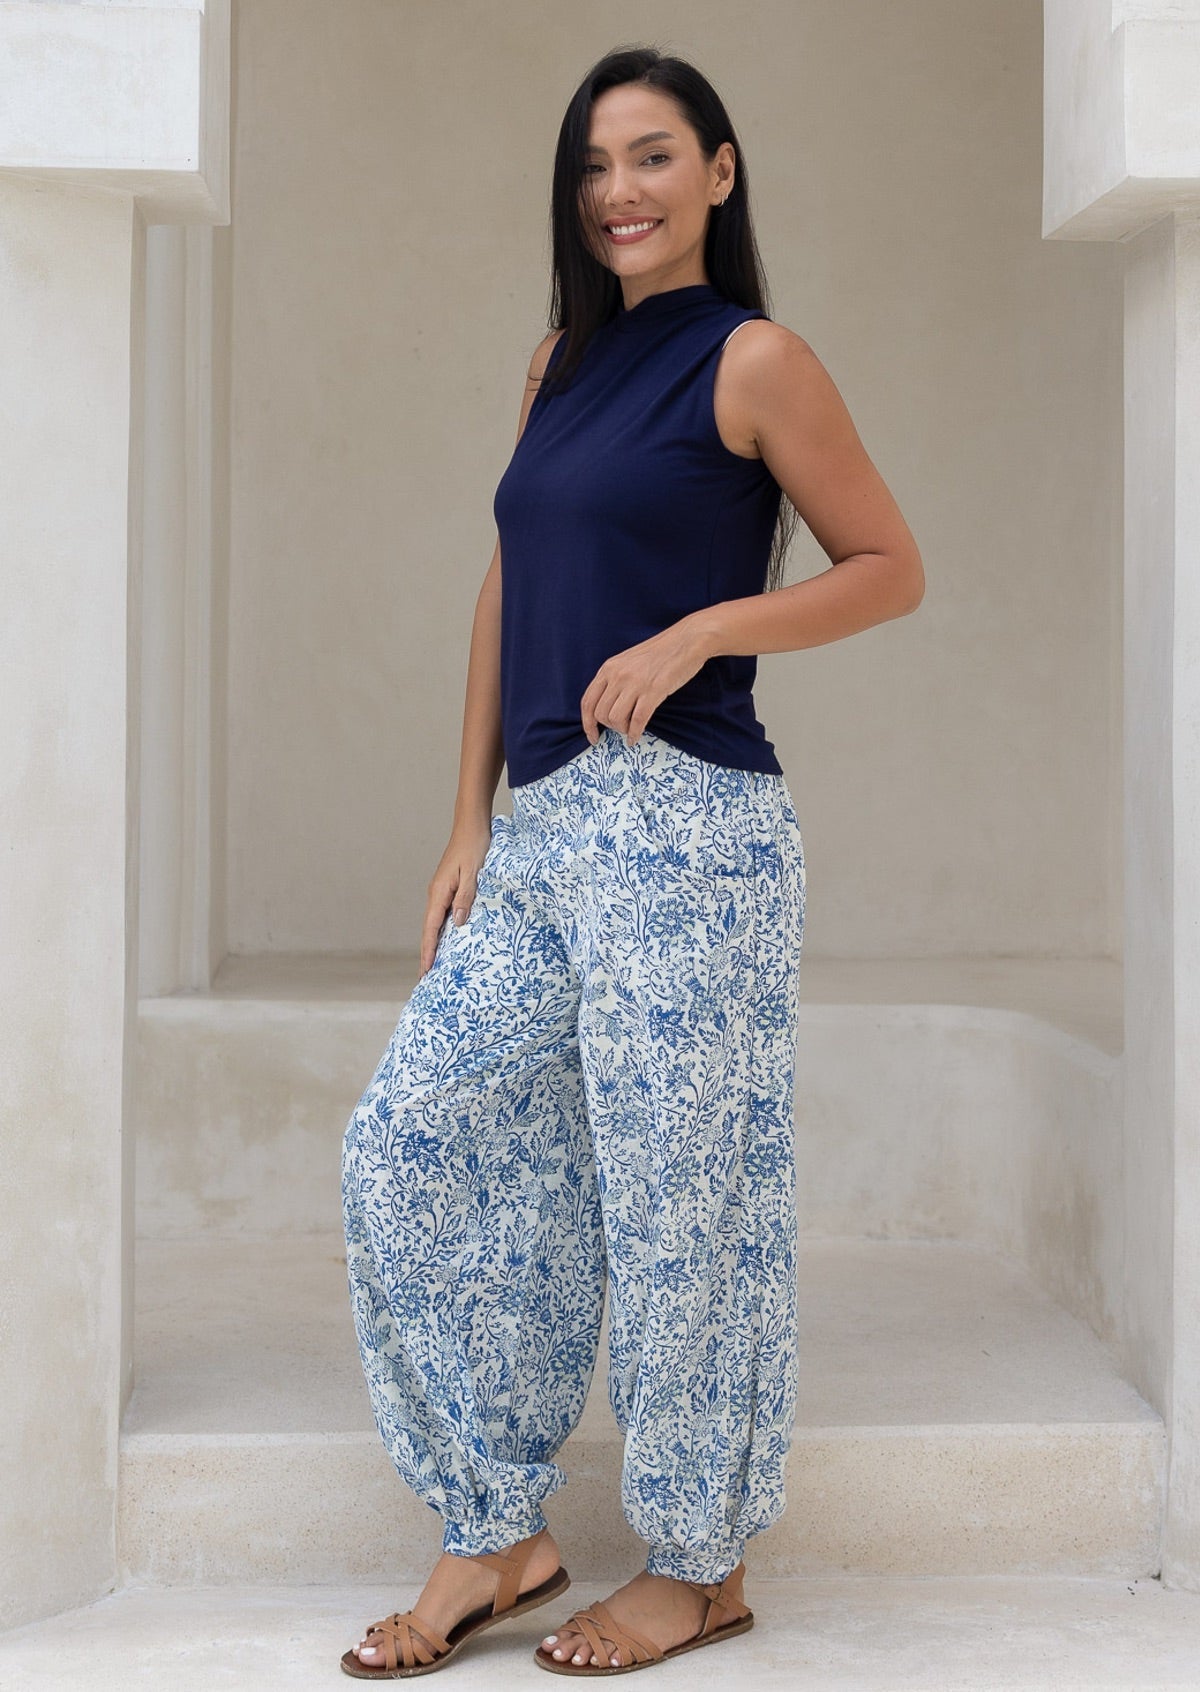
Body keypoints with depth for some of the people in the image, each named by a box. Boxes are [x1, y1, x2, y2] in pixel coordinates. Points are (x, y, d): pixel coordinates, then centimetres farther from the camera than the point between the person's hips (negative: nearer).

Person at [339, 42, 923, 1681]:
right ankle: (498, 1531, 16)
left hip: (686, 825, -7)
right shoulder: (564, 361, 17)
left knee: (675, 1195, -1)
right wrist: (470, 820, 12)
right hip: (542, 831, 8)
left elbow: (891, 567, -1)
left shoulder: (754, 360, -2)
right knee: (411, 1143, 4)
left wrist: (697, 632, -14)